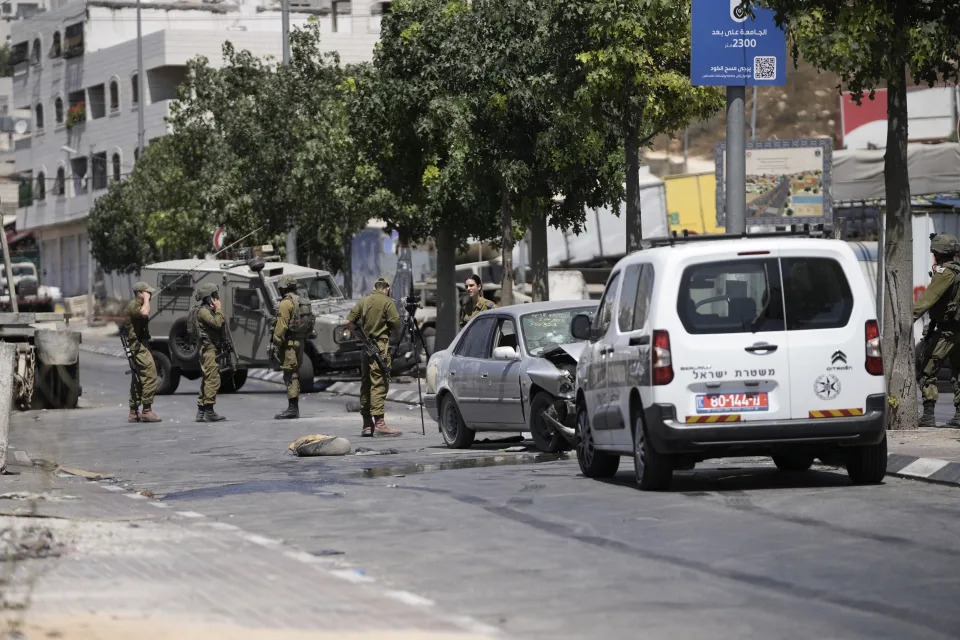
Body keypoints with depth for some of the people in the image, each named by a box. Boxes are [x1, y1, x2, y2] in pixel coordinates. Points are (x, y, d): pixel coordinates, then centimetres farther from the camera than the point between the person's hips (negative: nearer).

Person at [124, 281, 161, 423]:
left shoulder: (136, 305, 21)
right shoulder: (133, 305, -13)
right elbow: (144, 313, -34)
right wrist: (146, 299, -21)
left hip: (137, 346, 11)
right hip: (139, 347, -11)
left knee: (137, 380, 13)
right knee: (150, 376, -14)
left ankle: (133, 413, 15)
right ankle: (147, 411, -16)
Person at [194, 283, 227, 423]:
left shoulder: (210, 310, 20)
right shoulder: (203, 311, -11)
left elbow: (220, 325, 24)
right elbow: (217, 323, -22)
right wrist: (218, 309, -12)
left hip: (212, 349, 11)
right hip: (209, 349, -11)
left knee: (207, 380, 11)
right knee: (212, 380, -13)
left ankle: (201, 412, 14)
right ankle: (209, 412, -14)